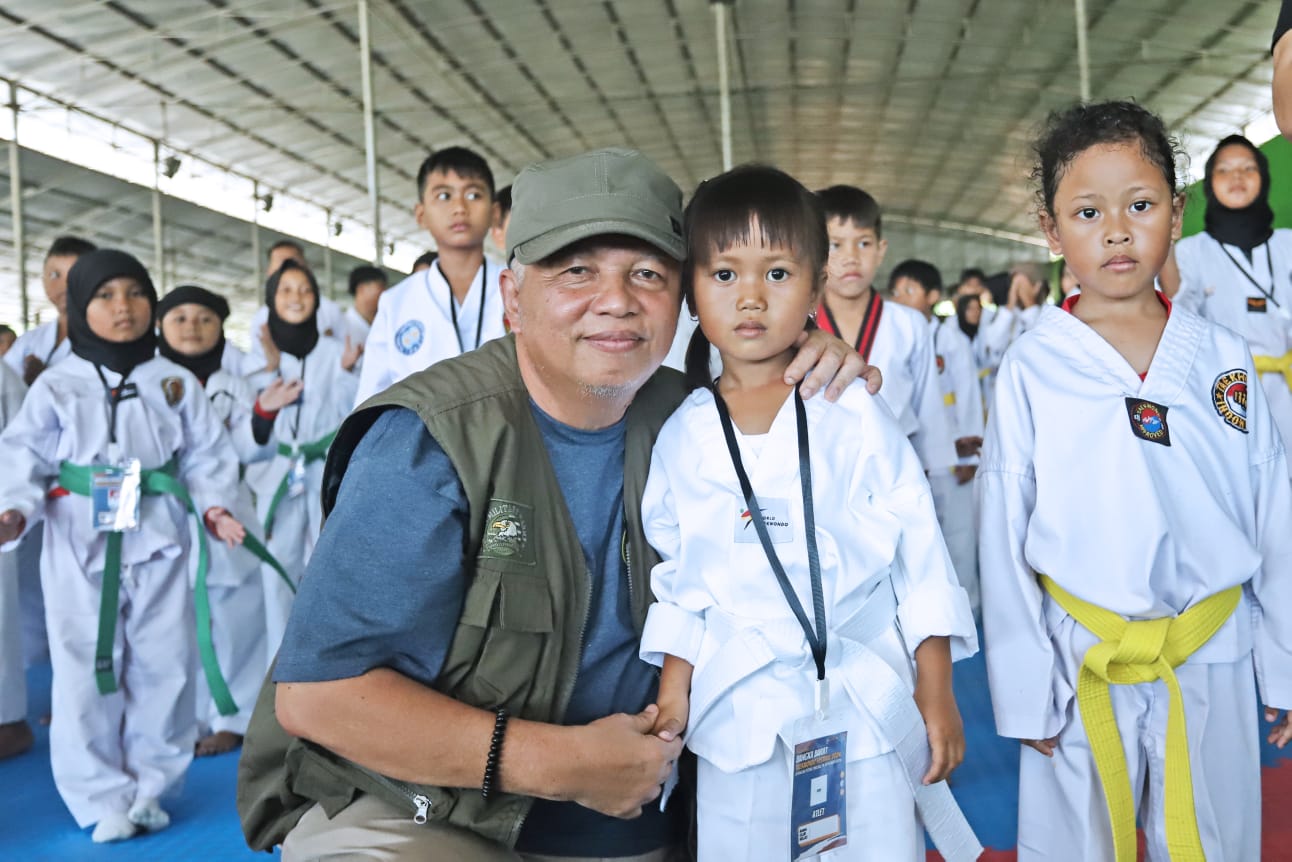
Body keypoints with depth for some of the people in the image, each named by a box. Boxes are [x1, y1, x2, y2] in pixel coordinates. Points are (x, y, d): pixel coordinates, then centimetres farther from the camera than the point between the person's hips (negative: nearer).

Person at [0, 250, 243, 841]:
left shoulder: (175, 382, 6)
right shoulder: (57, 385, 2)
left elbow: (204, 452, 6)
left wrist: (212, 503, -9)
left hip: (158, 545, 1)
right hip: (80, 550, -1)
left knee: (163, 668, 6)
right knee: (85, 675, 3)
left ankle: (148, 788, 24)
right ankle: (103, 798, 19)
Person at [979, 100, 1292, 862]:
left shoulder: (1223, 359, -1)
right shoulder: (1032, 369, -8)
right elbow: (1005, 545, -5)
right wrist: (1025, 695, -4)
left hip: (1214, 662, 2)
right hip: (1082, 667, -2)